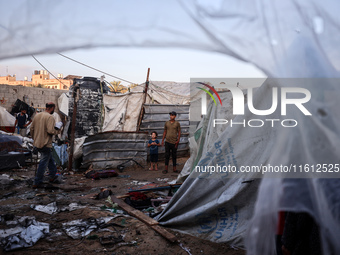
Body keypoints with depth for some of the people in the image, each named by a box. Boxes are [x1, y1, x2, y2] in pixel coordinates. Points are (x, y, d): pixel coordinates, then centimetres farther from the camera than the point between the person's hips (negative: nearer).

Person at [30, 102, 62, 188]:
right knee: (43, 163, 1)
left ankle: (52, 176, 33)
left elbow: (32, 128, 12)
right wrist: (57, 130, -6)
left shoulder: (37, 115, 7)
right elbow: (50, 130, -25)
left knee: (50, 159, 24)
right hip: (45, 144, -9)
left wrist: (34, 138, 24)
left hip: (37, 143, 9)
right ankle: (37, 183, 6)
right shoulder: (50, 117, -17)